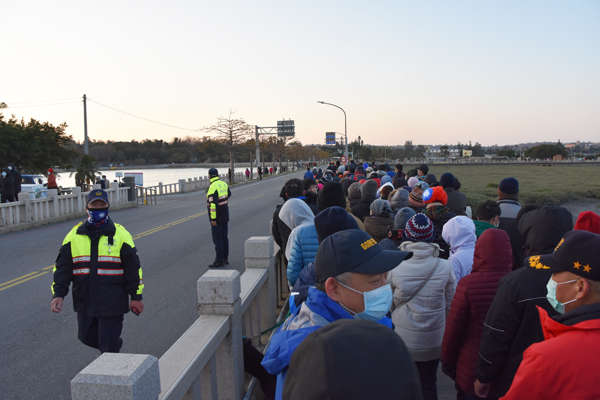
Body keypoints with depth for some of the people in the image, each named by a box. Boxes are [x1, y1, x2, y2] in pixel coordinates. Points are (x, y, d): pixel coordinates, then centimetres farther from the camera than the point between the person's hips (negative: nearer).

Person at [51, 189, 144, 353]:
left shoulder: (120, 234, -3)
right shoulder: (74, 235, 4)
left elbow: (133, 268, -1)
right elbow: (62, 267, 7)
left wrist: (136, 296, -1)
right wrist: (58, 294, -4)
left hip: (112, 302, -4)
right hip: (84, 301, 4)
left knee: (108, 344, 0)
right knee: (86, 337, 17)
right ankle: (115, 343, 43)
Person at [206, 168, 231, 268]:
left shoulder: (212, 187, -19)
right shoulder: (224, 184, 6)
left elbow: (213, 204, -24)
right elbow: (229, 194, 26)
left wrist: (213, 218, -22)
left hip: (217, 218, -8)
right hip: (225, 216, 8)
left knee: (217, 239, -4)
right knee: (224, 237, 15)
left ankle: (219, 261, -3)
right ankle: (225, 258, 22)